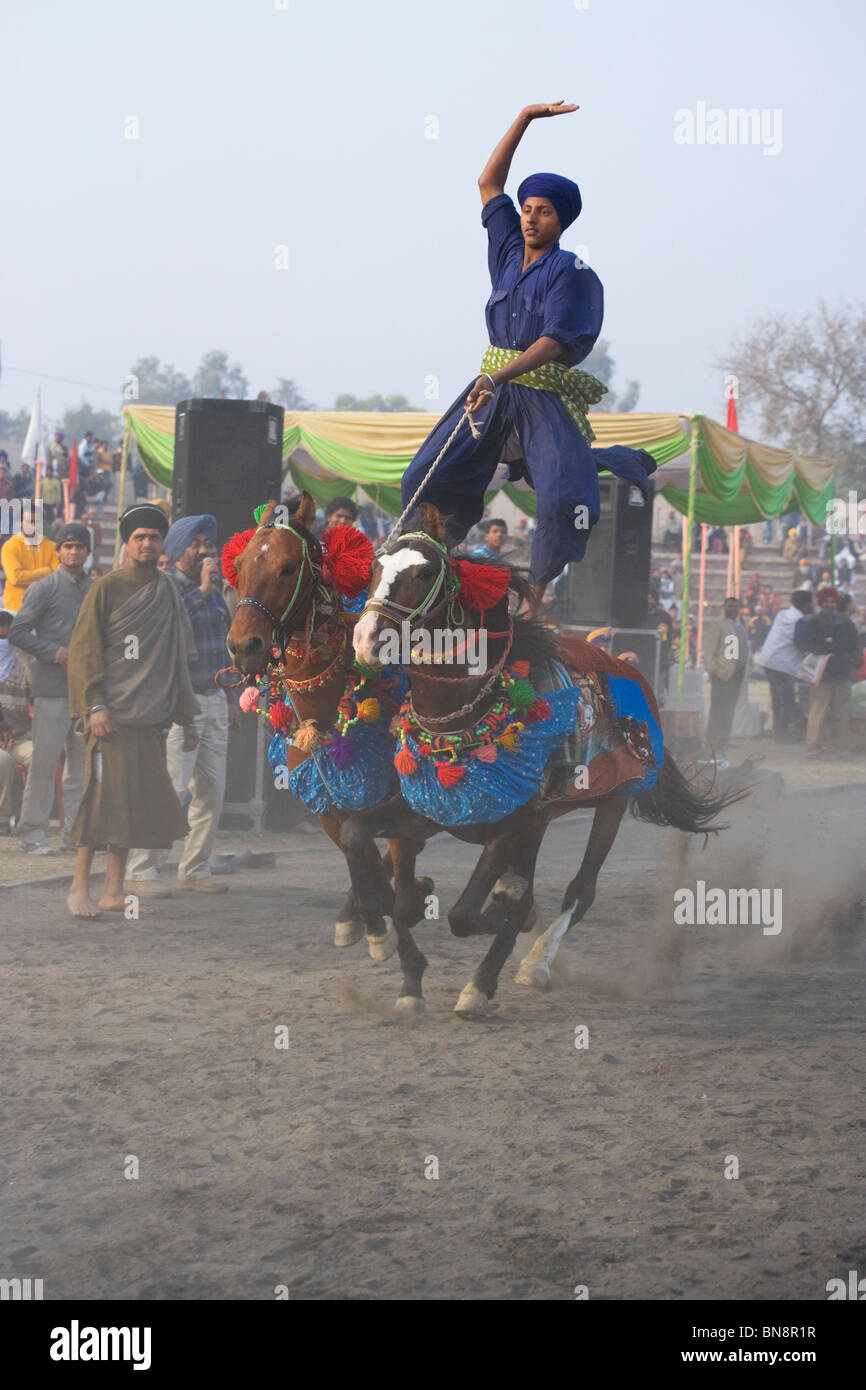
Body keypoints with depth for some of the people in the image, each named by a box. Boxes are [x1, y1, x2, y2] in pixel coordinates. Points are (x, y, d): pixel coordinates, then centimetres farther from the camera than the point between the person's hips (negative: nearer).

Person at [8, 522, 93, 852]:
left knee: (82, 763, 6)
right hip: (52, 688, -5)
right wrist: (56, 652, -13)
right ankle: (32, 831, 0)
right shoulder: (43, 588, 0)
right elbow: (17, 632, -4)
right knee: (45, 761, -6)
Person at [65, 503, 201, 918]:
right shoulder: (107, 588, 0)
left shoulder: (168, 594, 16)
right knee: (104, 795, -11)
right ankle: (80, 887, -6)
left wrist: (187, 718, 18)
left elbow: (177, 661, 21)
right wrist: (95, 706, -14)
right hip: (113, 714, -5)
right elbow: (84, 649, -4)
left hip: (151, 716, 5)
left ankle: (114, 890, 6)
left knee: (138, 801, 2)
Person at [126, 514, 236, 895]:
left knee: (211, 791, 8)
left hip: (213, 700, 8)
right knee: (172, 788, -14)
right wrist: (201, 591, -23)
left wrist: (227, 698, 25)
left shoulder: (213, 591, 17)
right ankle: (141, 871, -11)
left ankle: (195, 869, 16)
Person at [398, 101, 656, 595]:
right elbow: (489, 183, 17)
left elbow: (554, 341, -19)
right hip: (493, 387, 6)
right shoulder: (508, 250, 11)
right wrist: (526, 118, 13)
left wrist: (498, 378, -32)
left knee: (564, 497, -22)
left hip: (544, 392, -6)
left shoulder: (571, 272, -8)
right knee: (425, 480, 0)